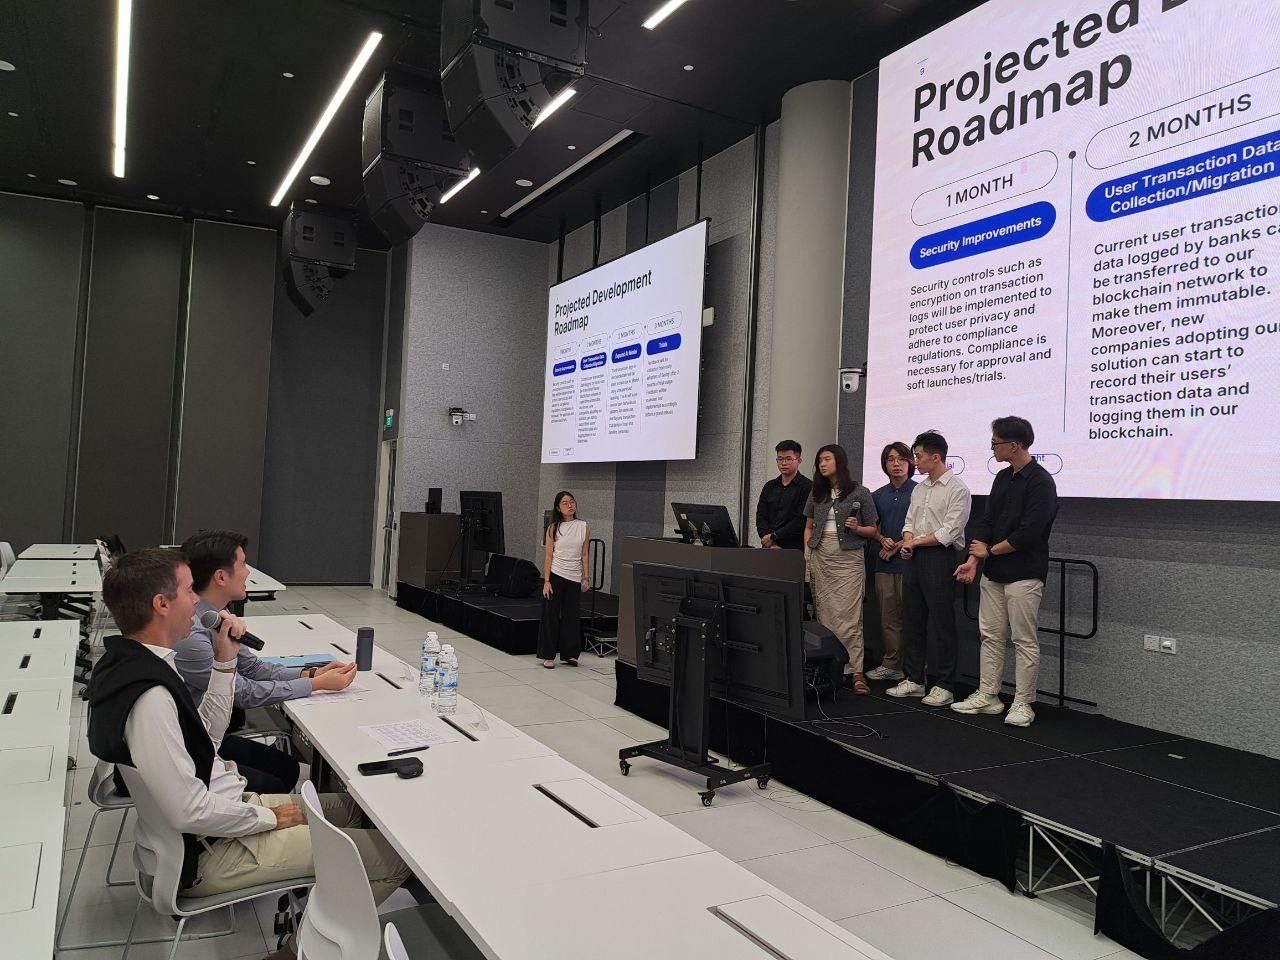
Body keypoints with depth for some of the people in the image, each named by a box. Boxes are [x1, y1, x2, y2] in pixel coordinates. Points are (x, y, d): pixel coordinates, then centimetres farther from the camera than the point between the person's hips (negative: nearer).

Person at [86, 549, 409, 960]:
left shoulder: (132, 663, 2)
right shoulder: (149, 694, -30)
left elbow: (203, 738, 11)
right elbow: (189, 812, -29)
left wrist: (225, 663, 1)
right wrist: (271, 816, -15)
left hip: (217, 809, 10)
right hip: (205, 851, -10)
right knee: (395, 854, -10)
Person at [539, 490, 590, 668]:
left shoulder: (583, 527, 4)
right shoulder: (553, 528, 0)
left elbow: (584, 554, 6)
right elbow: (548, 556, -3)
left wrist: (586, 578, 2)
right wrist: (546, 581, -9)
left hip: (574, 578, 2)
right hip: (555, 575, -2)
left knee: (571, 616, 7)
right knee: (551, 615, 1)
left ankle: (570, 654, 19)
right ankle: (548, 655, 10)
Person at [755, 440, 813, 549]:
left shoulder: (807, 486, -1)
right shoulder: (769, 487, 16)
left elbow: (801, 521, -9)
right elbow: (760, 518, 9)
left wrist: (774, 536, -9)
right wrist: (771, 544, -5)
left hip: (794, 549, -4)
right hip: (769, 548, 4)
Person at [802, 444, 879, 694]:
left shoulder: (860, 493, 1)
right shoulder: (816, 494, 13)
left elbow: (873, 530, 5)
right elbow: (809, 527, 20)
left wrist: (857, 528, -15)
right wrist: (808, 556, 9)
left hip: (849, 558, -4)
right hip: (820, 557, 4)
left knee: (848, 617, -9)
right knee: (824, 615, 5)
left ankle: (855, 671, -6)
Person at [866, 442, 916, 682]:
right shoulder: (879, 495, 13)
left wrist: (899, 545, -11)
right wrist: (882, 539, 0)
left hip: (908, 560, -5)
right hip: (885, 563, 5)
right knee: (888, 615, 8)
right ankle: (891, 664, 16)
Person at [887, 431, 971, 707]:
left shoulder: (957, 490, -10)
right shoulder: (919, 489, 15)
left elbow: (949, 533, -16)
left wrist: (915, 541, -7)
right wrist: (907, 543, -5)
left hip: (941, 559, -8)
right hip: (915, 559, 8)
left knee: (942, 624, -2)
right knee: (912, 621, 11)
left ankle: (945, 686, 6)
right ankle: (914, 680, 21)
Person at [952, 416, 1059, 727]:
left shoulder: (1040, 482, -13)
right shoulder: (1002, 478, 12)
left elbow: (1028, 533, -19)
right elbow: (987, 520, 10)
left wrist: (989, 551, -9)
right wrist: (973, 560, -1)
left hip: (1024, 576, -8)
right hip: (994, 573, 8)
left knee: (1025, 641, 0)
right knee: (991, 635, 12)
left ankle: (1022, 704, 9)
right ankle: (987, 696, 21)